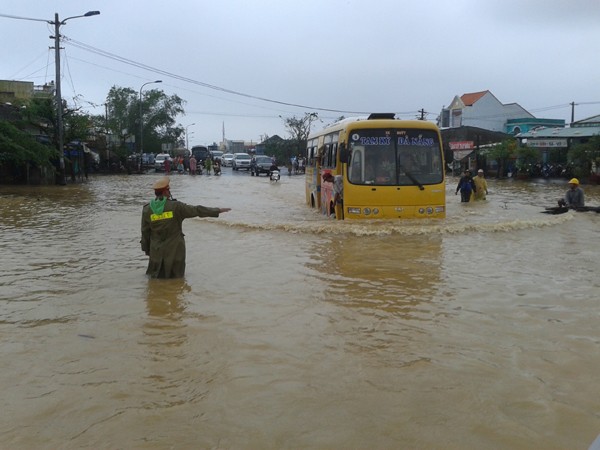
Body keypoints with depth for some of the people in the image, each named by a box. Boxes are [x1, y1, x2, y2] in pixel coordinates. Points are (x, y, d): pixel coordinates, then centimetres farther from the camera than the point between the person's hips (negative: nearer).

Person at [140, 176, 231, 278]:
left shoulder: (147, 210, -5)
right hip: (174, 250, -2)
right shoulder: (175, 206, -13)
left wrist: (146, 248, 16)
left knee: (155, 275, 18)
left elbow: (145, 232, 2)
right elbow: (197, 210, -10)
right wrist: (218, 210, -3)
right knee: (176, 276, 13)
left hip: (157, 251, 2)